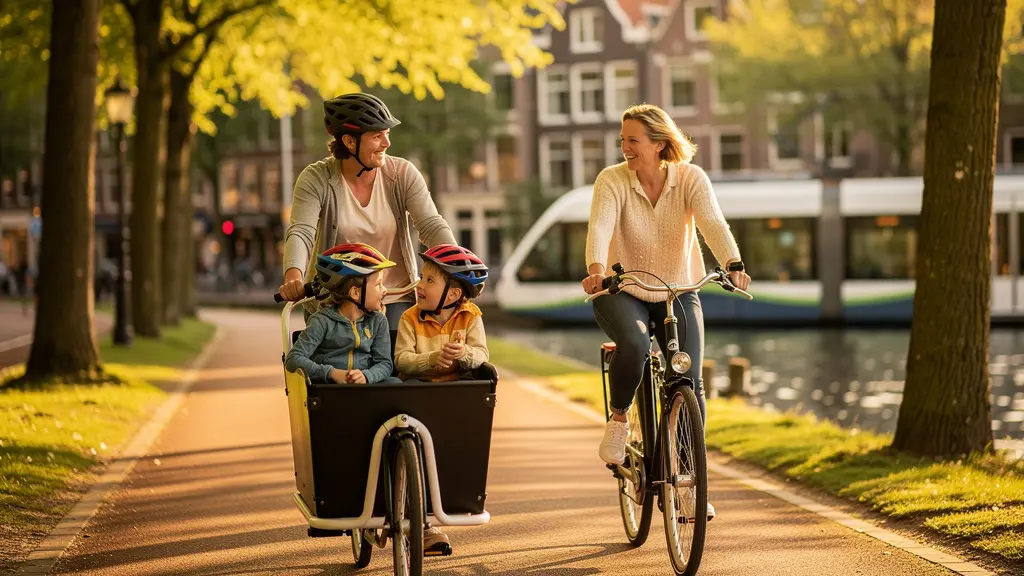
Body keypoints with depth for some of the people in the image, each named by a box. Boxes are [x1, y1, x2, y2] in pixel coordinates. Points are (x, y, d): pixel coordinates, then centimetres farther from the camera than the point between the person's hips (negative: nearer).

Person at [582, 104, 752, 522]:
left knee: (689, 381, -12)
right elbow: (600, 226, -29)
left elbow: (712, 223, -25)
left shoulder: (690, 178, -10)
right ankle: (618, 418, -5)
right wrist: (595, 268, -49)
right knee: (634, 344, -34)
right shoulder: (612, 180, -12)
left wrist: (733, 265, -45)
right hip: (623, 292, -1)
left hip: (678, 293, 2)